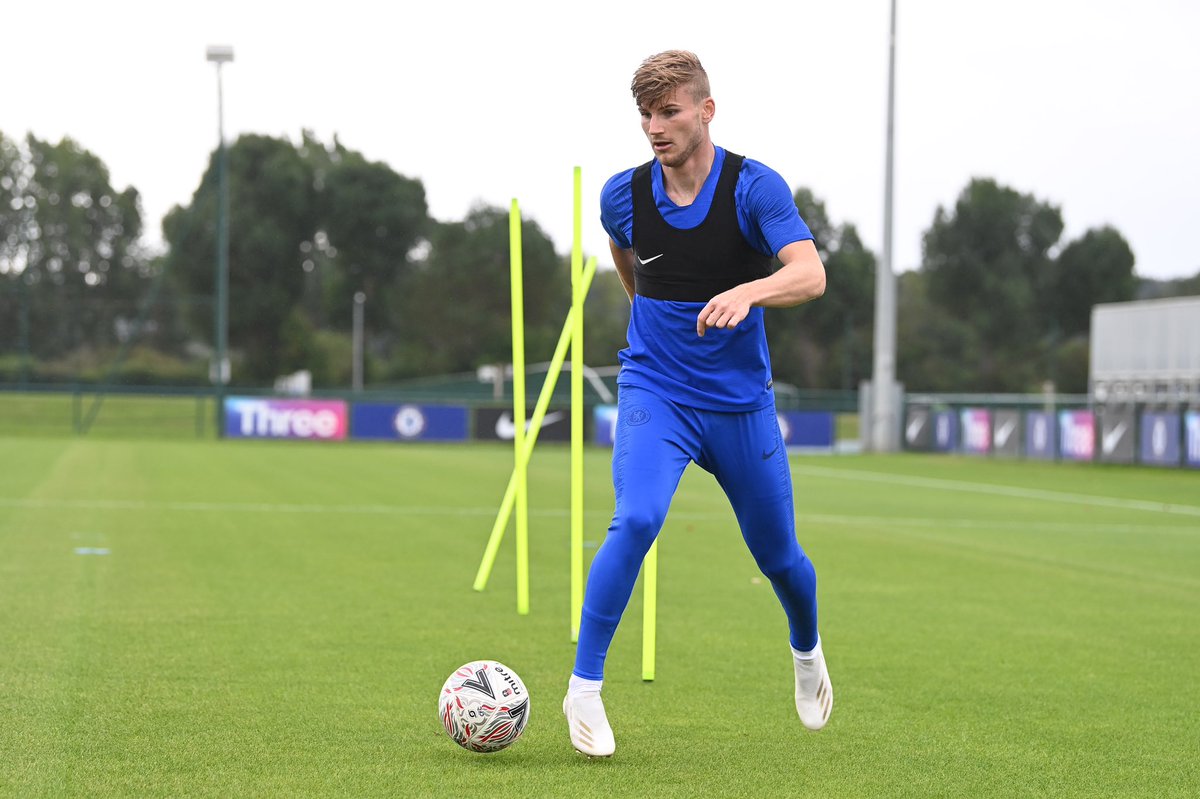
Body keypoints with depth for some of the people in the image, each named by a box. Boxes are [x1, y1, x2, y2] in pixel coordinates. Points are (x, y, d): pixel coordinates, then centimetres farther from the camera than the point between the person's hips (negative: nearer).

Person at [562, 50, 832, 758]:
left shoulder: (755, 187, -13)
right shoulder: (624, 195, -3)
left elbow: (810, 275, -27)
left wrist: (746, 292, -45)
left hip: (742, 403, 0)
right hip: (654, 391, 0)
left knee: (778, 554, 11)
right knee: (637, 520, -25)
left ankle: (807, 652, 44)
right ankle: (585, 688, -16)